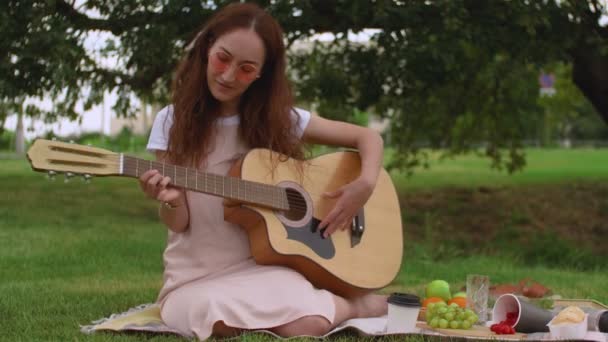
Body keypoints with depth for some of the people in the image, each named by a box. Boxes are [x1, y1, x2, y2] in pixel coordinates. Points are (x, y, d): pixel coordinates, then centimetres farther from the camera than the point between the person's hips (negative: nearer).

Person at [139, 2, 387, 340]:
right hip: (197, 275, 0)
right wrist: (169, 203, -24)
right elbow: (179, 223, -1)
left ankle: (351, 305, 3)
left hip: (265, 262, 0)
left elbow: (368, 137, 9)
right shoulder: (172, 122, 0)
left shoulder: (280, 119, 2)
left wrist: (365, 184, -9)